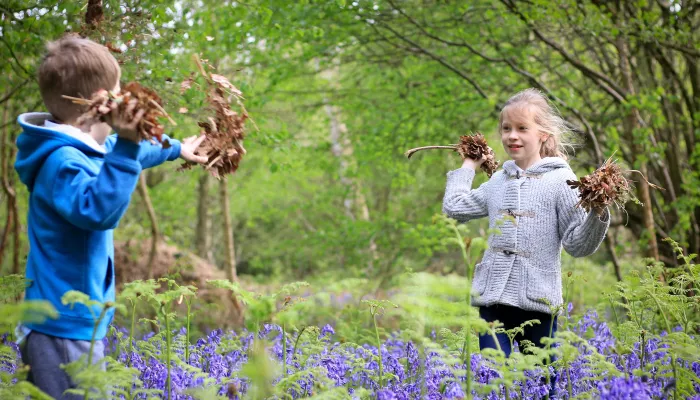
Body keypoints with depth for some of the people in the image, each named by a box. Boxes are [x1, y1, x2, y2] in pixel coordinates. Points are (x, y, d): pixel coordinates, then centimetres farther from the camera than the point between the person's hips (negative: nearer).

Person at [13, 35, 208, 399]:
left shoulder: (82, 149, 11)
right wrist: (125, 146, -35)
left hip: (72, 319, 10)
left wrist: (176, 148, 47)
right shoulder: (61, 162, -20)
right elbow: (99, 211, -34)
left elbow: (134, 154, 31)